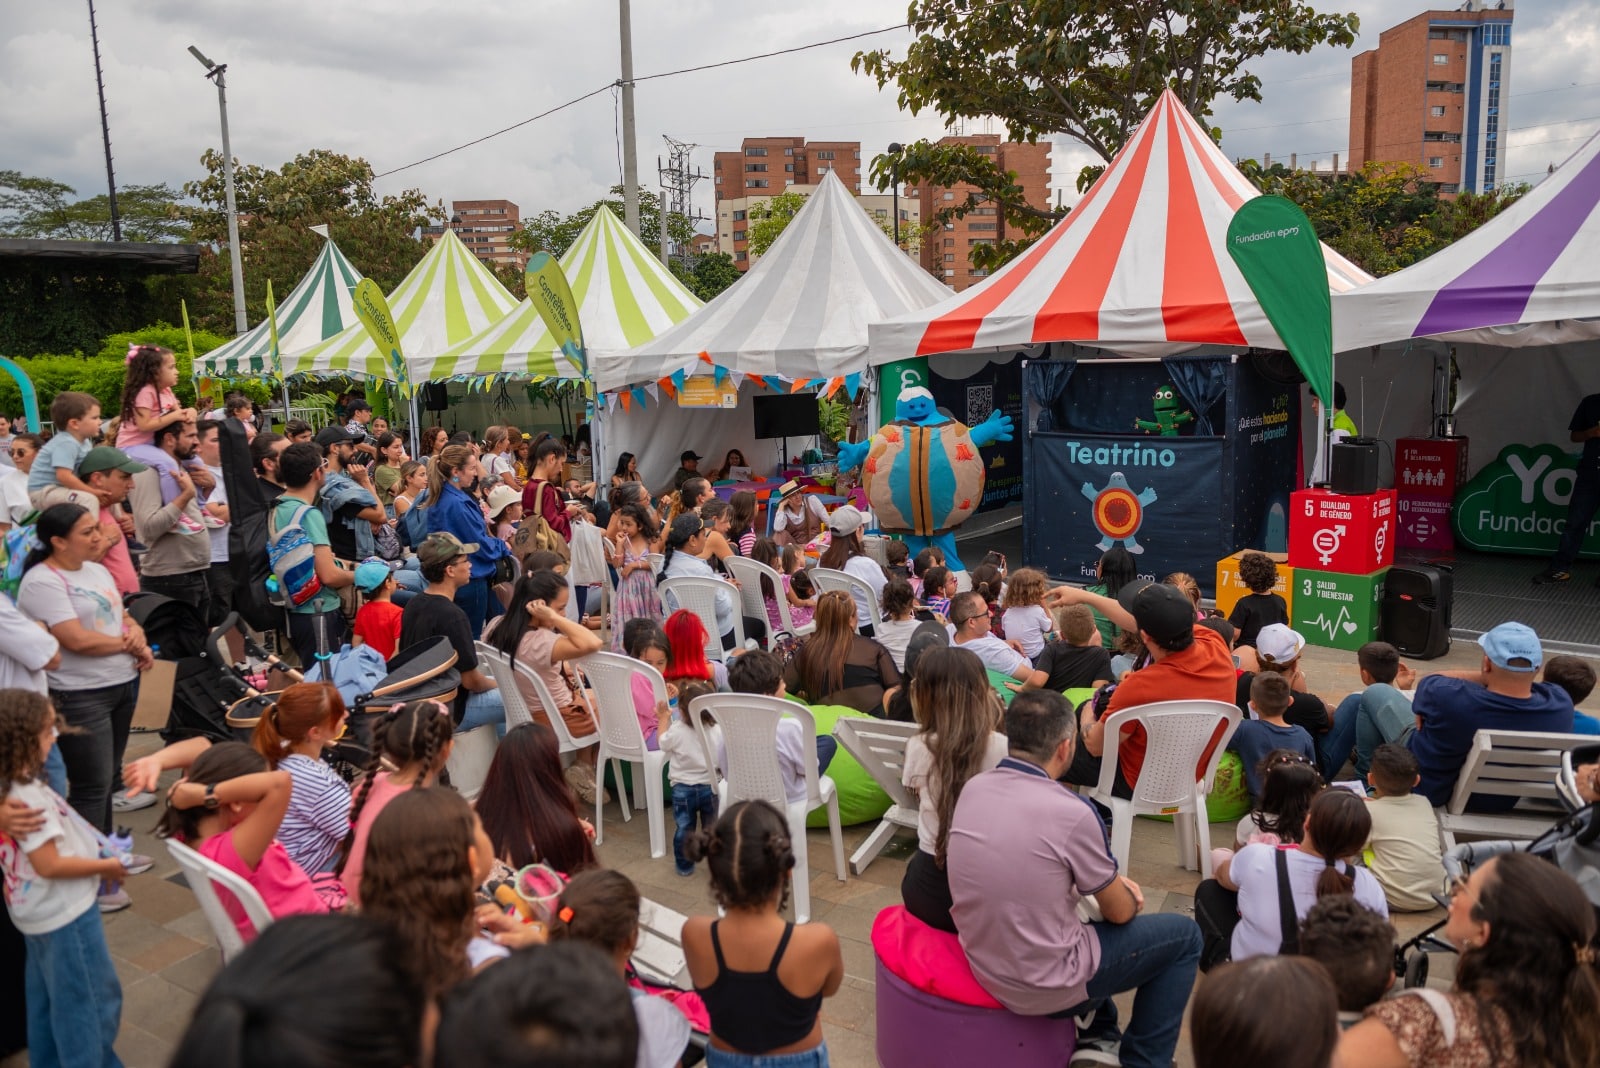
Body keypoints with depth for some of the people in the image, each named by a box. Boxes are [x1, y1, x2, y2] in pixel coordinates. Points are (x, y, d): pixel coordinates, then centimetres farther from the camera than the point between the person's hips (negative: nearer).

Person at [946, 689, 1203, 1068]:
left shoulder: (972, 788, -5)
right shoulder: (1071, 812, -23)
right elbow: (1120, 912, -7)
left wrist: (1112, 885, 17)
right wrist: (1128, 894, 16)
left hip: (981, 964, 6)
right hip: (1044, 986, -6)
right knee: (1184, 934, 13)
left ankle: (1098, 1038, 36)